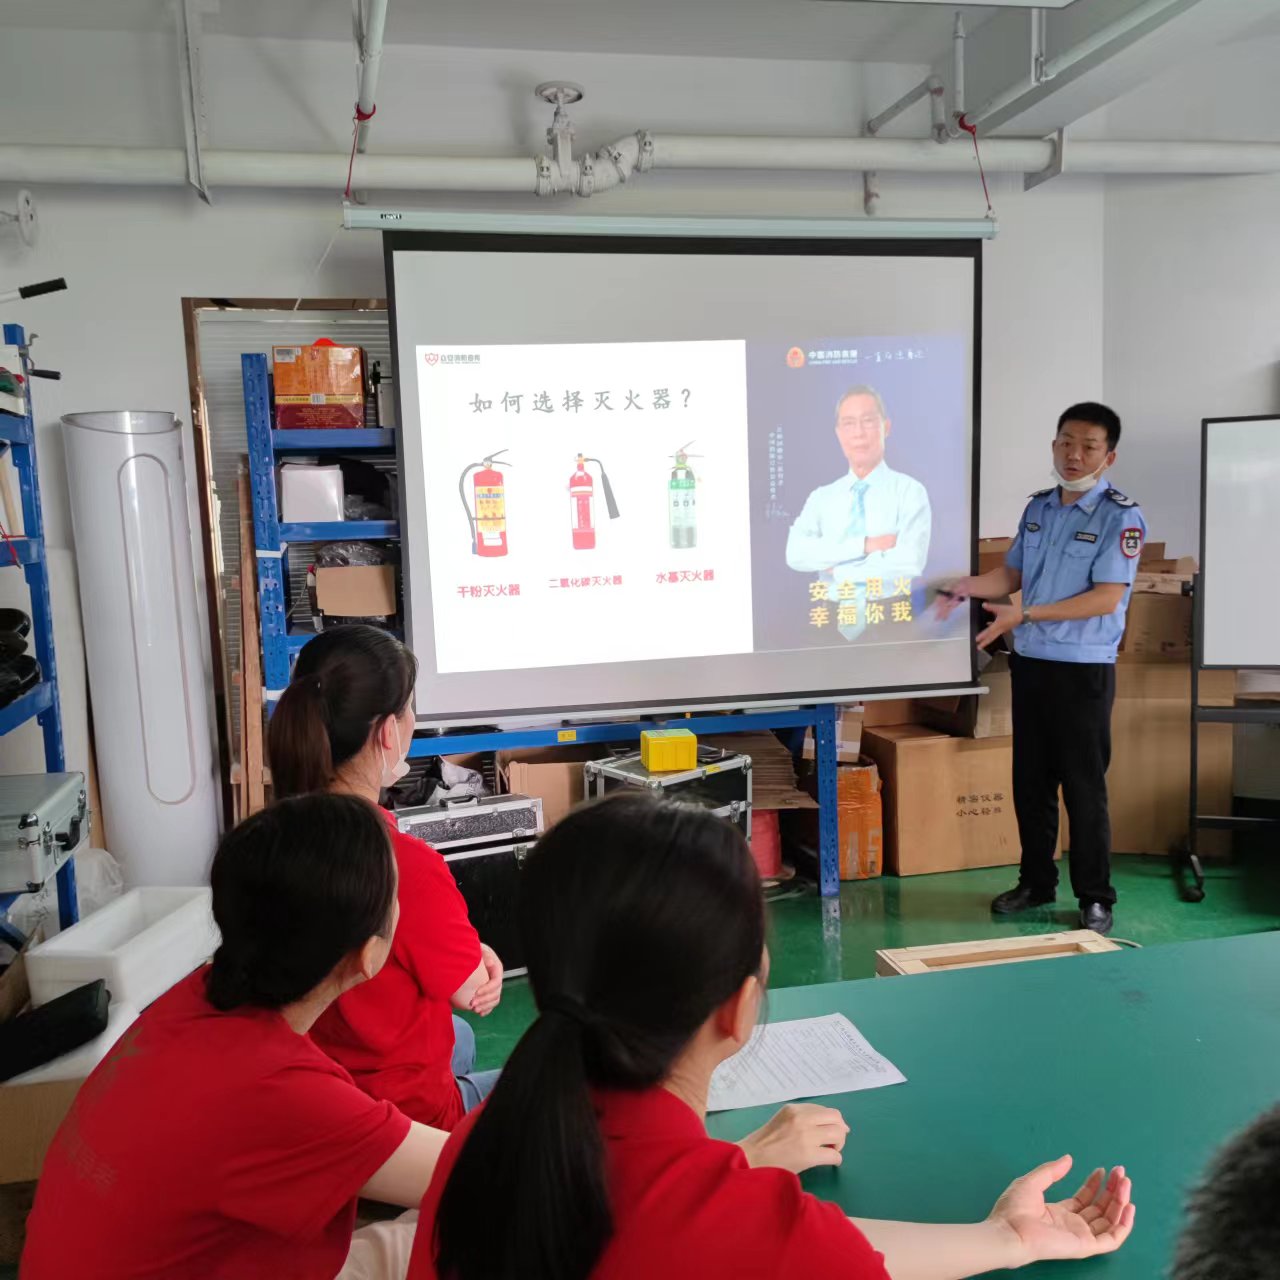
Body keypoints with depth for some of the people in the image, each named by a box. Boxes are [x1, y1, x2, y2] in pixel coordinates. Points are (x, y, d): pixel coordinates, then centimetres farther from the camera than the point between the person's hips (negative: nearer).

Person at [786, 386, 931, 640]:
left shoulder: (910, 491, 1)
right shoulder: (821, 497, 10)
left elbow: (909, 565, -13)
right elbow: (796, 554, -6)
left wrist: (837, 569, -5)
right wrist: (864, 545, -13)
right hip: (831, 619, 2)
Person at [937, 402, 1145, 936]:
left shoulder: (1121, 516, -11)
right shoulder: (1038, 507, 9)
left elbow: (1105, 598, -19)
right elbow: (1012, 573, 15)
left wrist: (1024, 615, -24)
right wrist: (968, 586, -6)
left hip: (1083, 670, -6)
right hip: (1029, 662, 6)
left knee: (1084, 788, 2)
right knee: (1030, 781, 14)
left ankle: (1095, 898, 17)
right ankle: (1036, 882, 29)